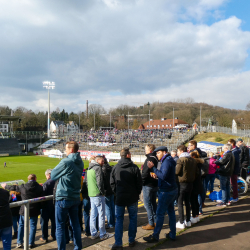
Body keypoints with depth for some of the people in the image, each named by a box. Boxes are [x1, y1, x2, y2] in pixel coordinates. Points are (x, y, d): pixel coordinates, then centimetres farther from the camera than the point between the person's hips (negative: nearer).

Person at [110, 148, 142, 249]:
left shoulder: (115, 168, 0)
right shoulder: (134, 167, -9)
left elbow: (112, 183, 6)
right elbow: (139, 183, -4)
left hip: (119, 198, 2)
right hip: (132, 198, -2)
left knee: (119, 220, 8)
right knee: (133, 219, 12)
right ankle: (131, 241, 19)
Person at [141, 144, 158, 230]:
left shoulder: (149, 159, -19)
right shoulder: (156, 158, 10)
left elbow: (145, 173, -22)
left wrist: (141, 182, -13)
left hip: (148, 185, -10)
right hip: (155, 184, 10)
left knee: (147, 204, -1)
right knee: (153, 203, 17)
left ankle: (151, 224, 3)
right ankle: (156, 221, 24)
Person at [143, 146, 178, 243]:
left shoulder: (167, 162, -18)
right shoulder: (169, 161, 13)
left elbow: (163, 176, -27)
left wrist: (153, 168, -25)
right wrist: (155, 174, 6)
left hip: (166, 191, -10)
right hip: (172, 190, 10)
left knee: (160, 213, -4)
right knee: (171, 212, 15)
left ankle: (155, 236, 3)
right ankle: (172, 234, 23)